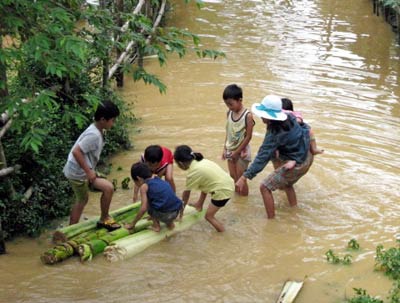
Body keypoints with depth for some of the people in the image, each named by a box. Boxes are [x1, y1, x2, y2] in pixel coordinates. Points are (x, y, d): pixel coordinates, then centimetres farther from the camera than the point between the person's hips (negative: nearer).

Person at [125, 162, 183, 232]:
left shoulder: (144, 186, 0)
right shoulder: (159, 180, 20)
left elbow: (143, 208, -6)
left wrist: (132, 224, 5)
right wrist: (153, 216, 47)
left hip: (163, 215, -6)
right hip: (176, 212, 7)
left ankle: (156, 225, 10)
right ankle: (170, 222, 24)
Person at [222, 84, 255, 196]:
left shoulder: (247, 115, -20)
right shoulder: (229, 113, -1)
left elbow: (248, 136, -16)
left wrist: (237, 152, -13)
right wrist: (225, 148, 6)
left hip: (242, 152, -6)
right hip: (230, 151, 6)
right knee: (233, 176, 14)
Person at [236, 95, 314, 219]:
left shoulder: (275, 133, -28)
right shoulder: (289, 118, -5)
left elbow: (263, 156, -32)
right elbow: (305, 129, 10)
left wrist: (245, 177, -33)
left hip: (297, 165, -9)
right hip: (306, 157, 9)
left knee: (265, 187, -3)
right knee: (286, 182, 35)